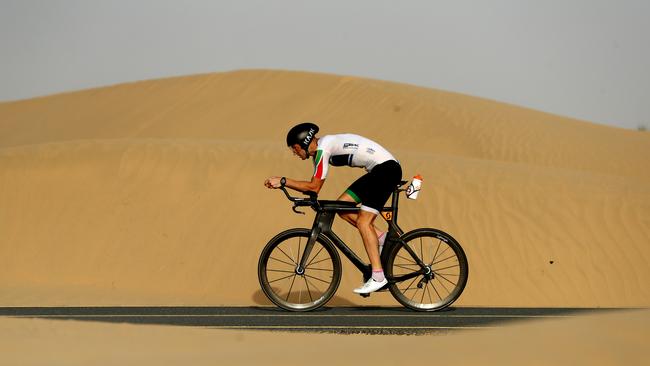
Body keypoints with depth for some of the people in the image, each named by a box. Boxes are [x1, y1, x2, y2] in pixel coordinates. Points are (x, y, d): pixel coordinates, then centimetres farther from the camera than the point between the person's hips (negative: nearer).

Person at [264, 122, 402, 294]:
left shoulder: (323, 149, -17)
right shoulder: (320, 149, 12)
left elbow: (314, 187, -18)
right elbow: (313, 186, 14)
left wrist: (283, 181, -15)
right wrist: (281, 183, 4)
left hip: (387, 168, -10)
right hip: (377, 170, 10)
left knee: (363, 222, -12)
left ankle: (378, 277, -11)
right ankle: (381, 238, 10)